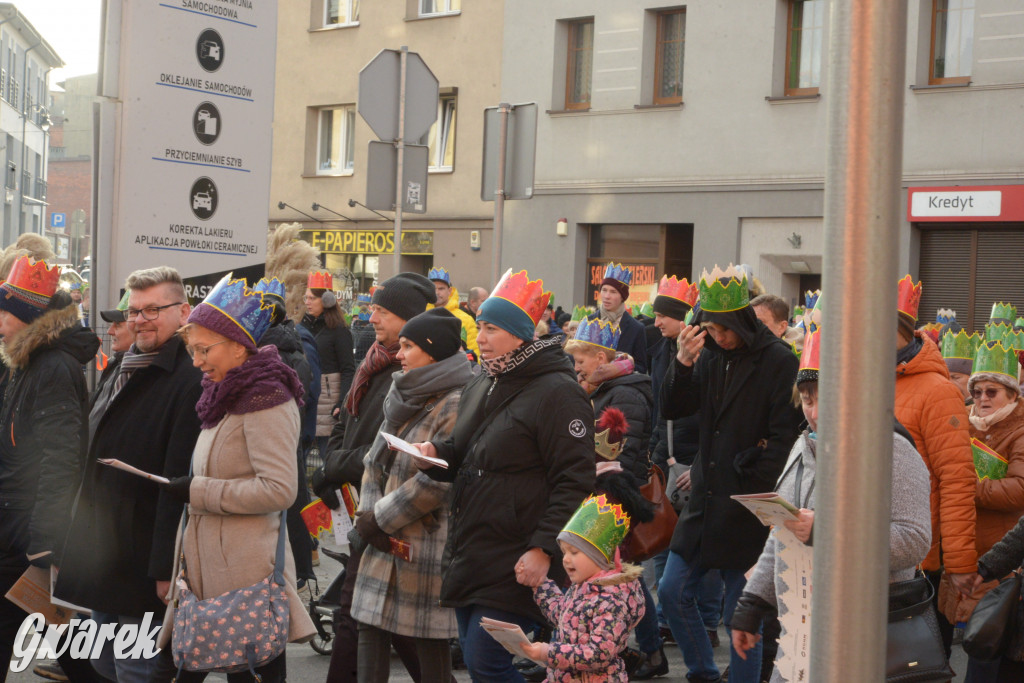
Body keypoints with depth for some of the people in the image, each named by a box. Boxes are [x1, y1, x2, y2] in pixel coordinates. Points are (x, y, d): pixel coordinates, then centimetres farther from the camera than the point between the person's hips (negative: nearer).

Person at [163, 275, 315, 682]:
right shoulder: (226, 396, 17)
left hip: (247, 570, -9)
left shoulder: (266, 398, -12)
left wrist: (197, 491, -15)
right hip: (212, 568, 9)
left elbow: (279, 489, -19)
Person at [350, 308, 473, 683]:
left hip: (428, 545, -8)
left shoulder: (456, 405, -15)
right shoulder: (403, 396, 13)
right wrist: (368, 515, -3)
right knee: (371, 626, 10)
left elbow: (438, 480, -20)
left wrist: (380, 517, -13)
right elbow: (375, 461, 13)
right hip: (385, 540, 8)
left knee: (430, 644, 1)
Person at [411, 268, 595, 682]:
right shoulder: (481, 387, 15)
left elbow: (574, 481, -17)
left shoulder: (557, 393, -12)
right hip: (469, 554, 9)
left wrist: (544, 549, -22)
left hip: (516, 564, -9)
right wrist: (435, 453, 5)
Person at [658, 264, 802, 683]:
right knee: (673, 591, 10)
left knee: (742, 612, 2)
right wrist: (683, 362, -13)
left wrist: (756, 488, -16)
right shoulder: (708, 354, 7)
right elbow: (672, 410, 2)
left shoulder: (779, 361, -11)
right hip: (705, 500, 6)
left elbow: (785, 434, -13)